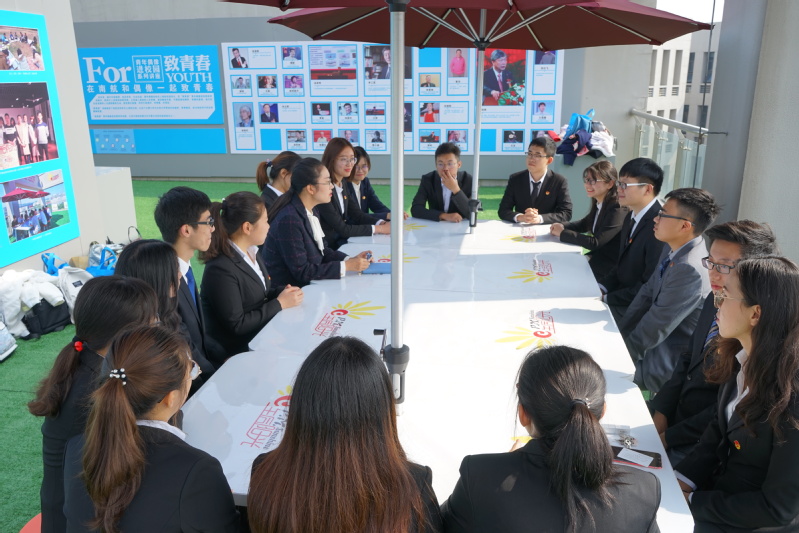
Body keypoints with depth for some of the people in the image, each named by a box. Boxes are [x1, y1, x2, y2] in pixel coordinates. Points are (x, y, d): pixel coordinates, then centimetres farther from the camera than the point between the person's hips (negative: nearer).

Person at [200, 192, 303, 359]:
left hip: (262, 336, 8)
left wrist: (282, 292, -3)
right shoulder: (221, 269, -22)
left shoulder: (251, 252, 3)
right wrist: (280, 304, -15)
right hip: (239, 350, -8)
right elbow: (236, 325, -21)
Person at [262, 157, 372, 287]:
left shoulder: (311, 211, 4)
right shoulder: (289, 219, -21)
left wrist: (350, 260, -3)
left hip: (308, 285, 8)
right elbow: (302, 271, -20)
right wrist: (346, 266, -18)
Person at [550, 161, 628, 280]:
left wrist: (562, 233, -18)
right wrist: (562, 226, -3)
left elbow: (595, 243, -25)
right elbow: (584, 224, 17)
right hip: (597, 257, 7)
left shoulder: (618, 210, -22)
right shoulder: (599, 204, 2)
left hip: (610, 268, -7)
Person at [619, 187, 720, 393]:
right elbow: (647, 293, 7)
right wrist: (619, 335, 1)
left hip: (665, 365, -8)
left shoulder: (690, 270, -29)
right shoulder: (673, 249, -1)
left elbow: (653, 331, -24)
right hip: (658, 344, 8)